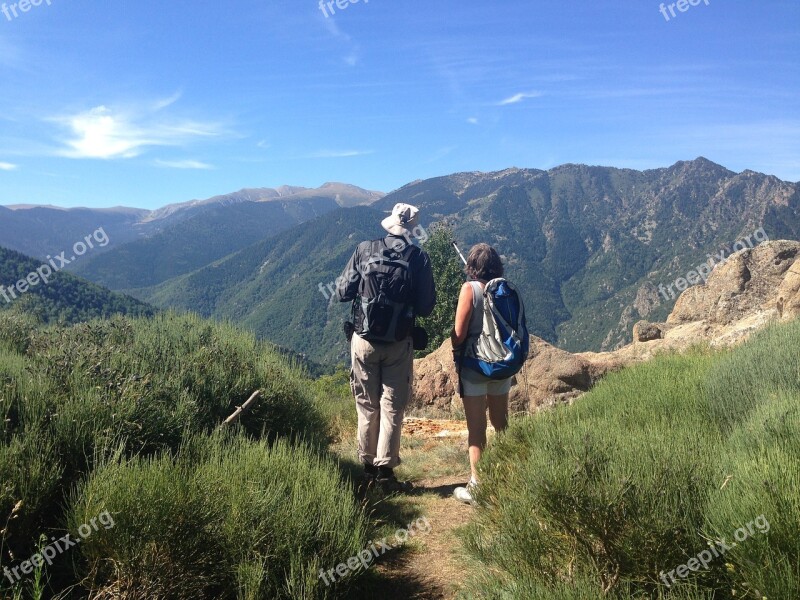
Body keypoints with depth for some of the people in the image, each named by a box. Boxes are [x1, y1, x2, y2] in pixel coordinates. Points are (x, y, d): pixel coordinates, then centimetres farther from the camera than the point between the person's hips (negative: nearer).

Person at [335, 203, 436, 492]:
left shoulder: (364, 250, -4)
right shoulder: (419, 258, -6)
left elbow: (342, 293, 0)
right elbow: (426, 307, -5)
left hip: (364, 340, 1)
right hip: (398, 344, -1)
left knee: (367, 406, 13)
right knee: (392, 407, 8)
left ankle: (368, 467, 22)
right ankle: (385, 471, 11)